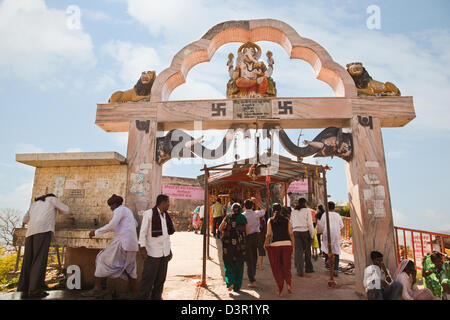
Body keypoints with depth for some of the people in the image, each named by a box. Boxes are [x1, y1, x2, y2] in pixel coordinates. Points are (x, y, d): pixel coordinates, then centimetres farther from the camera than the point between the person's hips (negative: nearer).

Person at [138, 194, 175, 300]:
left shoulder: (165, 215, 13)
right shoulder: (149, 213, -7)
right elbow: (143, 232, -8)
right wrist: (142, 247, -14)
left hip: (164, 253, 7)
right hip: (153, 253, -6)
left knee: (161, 279, 12)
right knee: (148, 278, 1)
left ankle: (156, 297, 24)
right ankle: (143, 297, 16)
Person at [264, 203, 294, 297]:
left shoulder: (270, 221, 1)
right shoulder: (287, 220, 5)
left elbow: (268, 234, -3)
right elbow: (291, 234, 4)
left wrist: (265, 243, 12)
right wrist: (293, 245, 12)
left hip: (275, 244, -2)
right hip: (287, 244, 2)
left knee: (277, 268, 9)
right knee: (286, 267, 15)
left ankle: (280, 290, 12)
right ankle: (288, 283, -6)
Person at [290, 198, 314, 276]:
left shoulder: (293, 212, 11)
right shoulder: (306, 210, -3)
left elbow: (291, 223, 11)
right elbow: (310, 223, -7)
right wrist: (312, 235, -2)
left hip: (296, 232, 2)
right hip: (305, 231, -2)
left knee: (298, 251, 1)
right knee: (307, 250, 14)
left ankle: (300, 271, -4)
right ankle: (308, 268, 26)